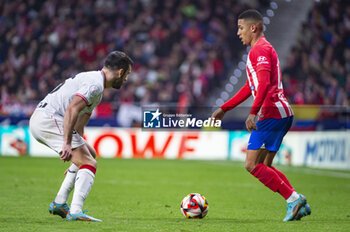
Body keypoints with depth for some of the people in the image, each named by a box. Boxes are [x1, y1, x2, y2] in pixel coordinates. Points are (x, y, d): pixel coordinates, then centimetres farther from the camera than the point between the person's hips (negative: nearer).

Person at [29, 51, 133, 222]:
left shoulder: (94, 81, 23)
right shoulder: (95, 84, -12)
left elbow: (79, 126, 26)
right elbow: (71, 109, -25)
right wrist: (67, 143, -27)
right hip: (48, 118, -11)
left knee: (89, 154, 21)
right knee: (90, 164, -13)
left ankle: (59, 203, 19)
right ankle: (75, 211, -25)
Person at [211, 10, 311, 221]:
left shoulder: (260, 49, -8)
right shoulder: (263, 48, 25)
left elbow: (264, 84, -23)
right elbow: (251, 87, 31)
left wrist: (253, 113, -32)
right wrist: (224, 109, 32)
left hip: (271, 113, -10)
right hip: (282, 114, 10)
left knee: (252, 165, -10)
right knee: (264, 167, 11)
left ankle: (293, 199, -13)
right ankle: (297, 203, 2)